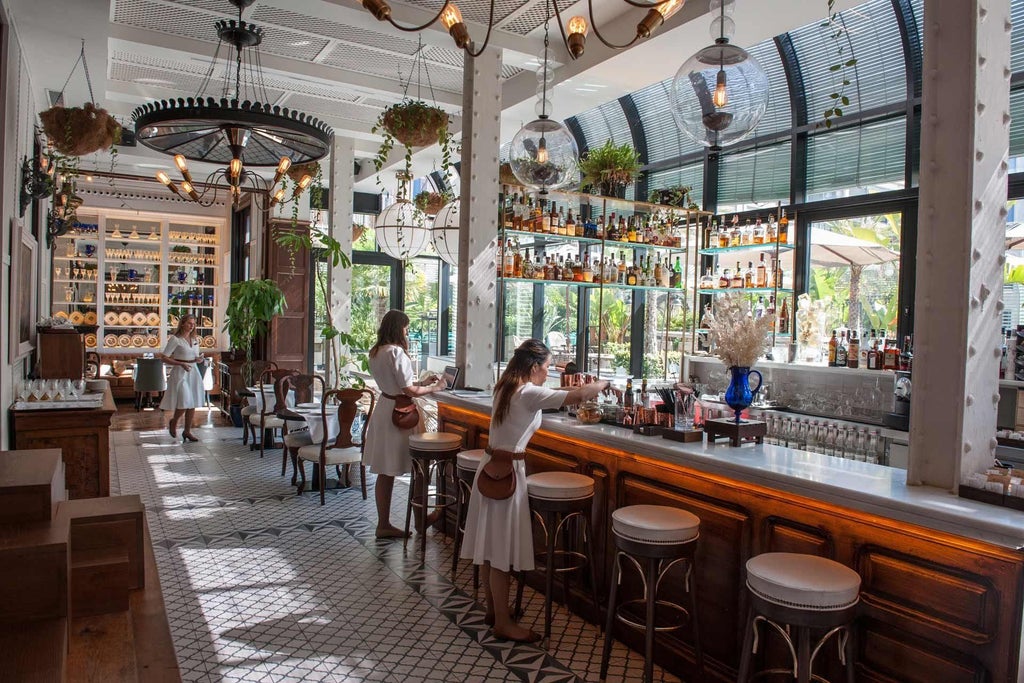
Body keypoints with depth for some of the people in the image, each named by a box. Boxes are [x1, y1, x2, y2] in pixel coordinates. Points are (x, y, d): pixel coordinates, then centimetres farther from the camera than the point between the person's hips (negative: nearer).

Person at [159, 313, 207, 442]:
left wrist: (199, 359, 0)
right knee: (184, 403, -12)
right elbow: (163, 357, -10)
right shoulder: (175, 339, -7)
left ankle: (187, 431, 17)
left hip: (194, 372, 6)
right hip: (180, 373, -6)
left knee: (193, 404, 5)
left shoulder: (195, 339, 12)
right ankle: (173, 422, 18)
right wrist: (181, 364, -20)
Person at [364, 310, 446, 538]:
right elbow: (410, 391, -18)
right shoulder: (396, 352, -18)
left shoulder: (376, 352, 10)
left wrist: (424, 382, 15)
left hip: (383, 410, 9)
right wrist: (434, 387, -4)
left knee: (385, 472, 12)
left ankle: (383, 524, 20)